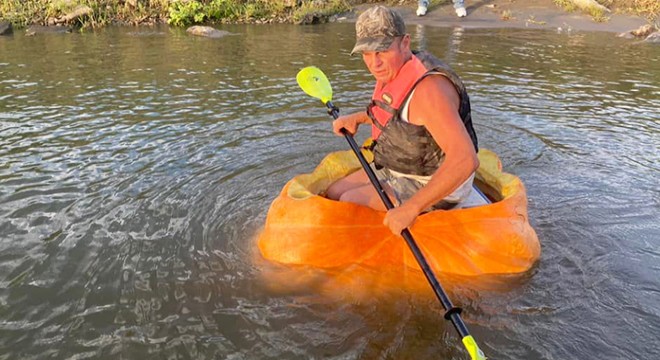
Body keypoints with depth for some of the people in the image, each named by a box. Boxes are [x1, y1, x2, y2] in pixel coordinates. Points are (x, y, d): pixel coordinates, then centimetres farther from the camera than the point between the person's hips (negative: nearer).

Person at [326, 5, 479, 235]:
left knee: (350, 203, -16)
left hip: (431, 185, -9)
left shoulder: (428, 88, -31)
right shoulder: (395, 71, -1)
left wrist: (411, 208, -39)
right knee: (333, 194, 7)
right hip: (399, 170, 9)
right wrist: (357, 118, 10)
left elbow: (466, 160, -38)